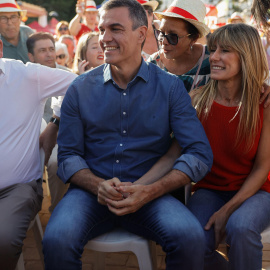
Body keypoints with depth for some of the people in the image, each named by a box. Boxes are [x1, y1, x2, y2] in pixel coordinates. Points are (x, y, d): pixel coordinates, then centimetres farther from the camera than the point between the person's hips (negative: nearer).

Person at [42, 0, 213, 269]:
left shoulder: (170, 87, 2)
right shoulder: (81, 89, 6)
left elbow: (200, 154, -3)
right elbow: (68, 155, 5)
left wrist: (149, 191, -17)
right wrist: (99, 186, -16)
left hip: (149, 195, 0)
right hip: (92, 190, 1)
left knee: (190, 238, -30)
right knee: (57, 240, -30)